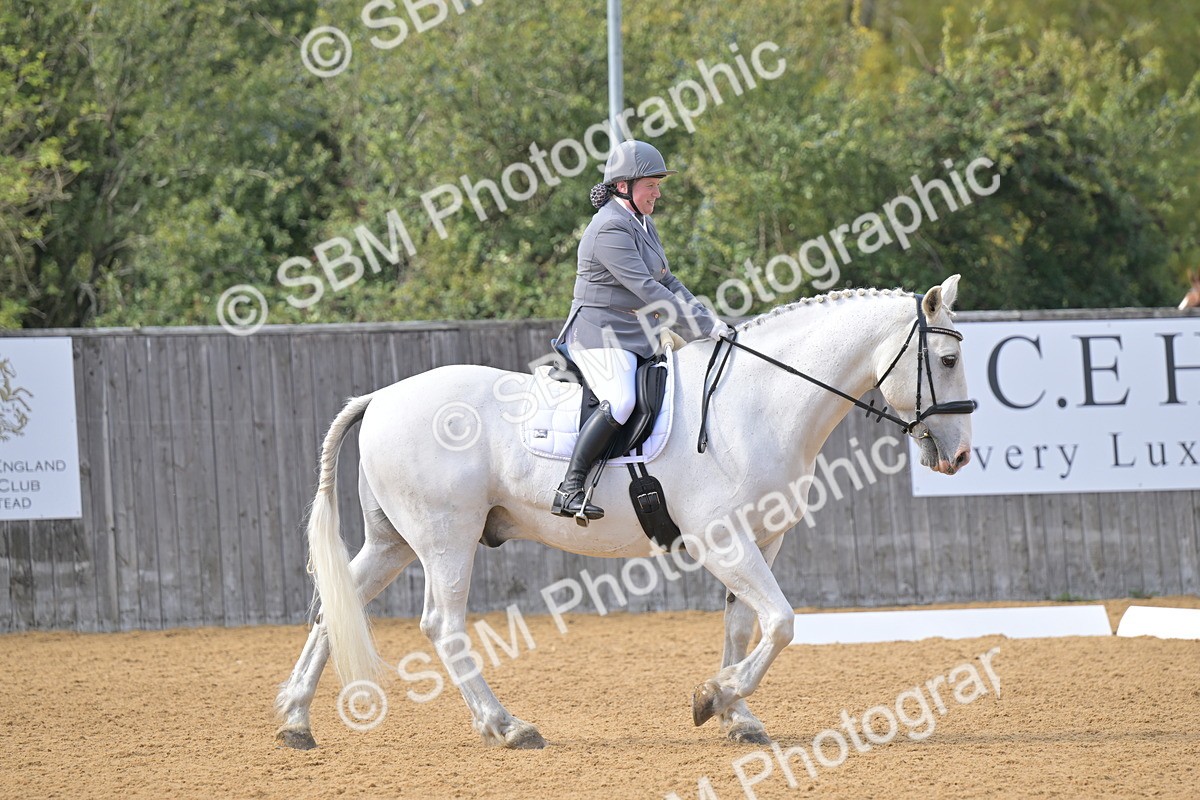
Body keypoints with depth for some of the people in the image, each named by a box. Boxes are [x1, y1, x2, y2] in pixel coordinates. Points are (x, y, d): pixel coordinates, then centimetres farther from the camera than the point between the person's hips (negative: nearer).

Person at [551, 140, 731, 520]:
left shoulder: (642, 224, 17)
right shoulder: (610, 229, -16)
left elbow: (667, 282, 22)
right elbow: (646, 291, -22)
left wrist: (709, 319, 8)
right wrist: (701, 328, -21)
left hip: (636, 339, 10)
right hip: (599, 336, -10)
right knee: (620, 402, -32)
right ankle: (569, 490, -33)